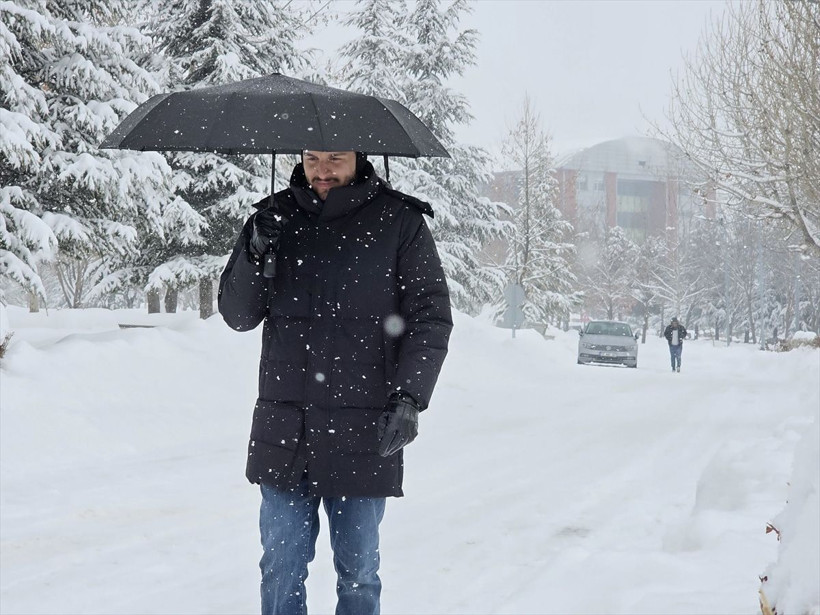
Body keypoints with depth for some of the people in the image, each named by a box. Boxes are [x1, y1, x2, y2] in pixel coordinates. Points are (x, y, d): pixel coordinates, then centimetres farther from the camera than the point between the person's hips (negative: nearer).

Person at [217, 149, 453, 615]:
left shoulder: (399, 221, 0)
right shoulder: (279, 218, 8)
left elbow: (432, 316, -1)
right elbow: (238, 316, 7)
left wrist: (410, 398, -12)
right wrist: (254, 251, -11)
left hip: (363, 432, -2)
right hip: (284, 431, 2)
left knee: (358, 572, 9)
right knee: (281, 569, 7)